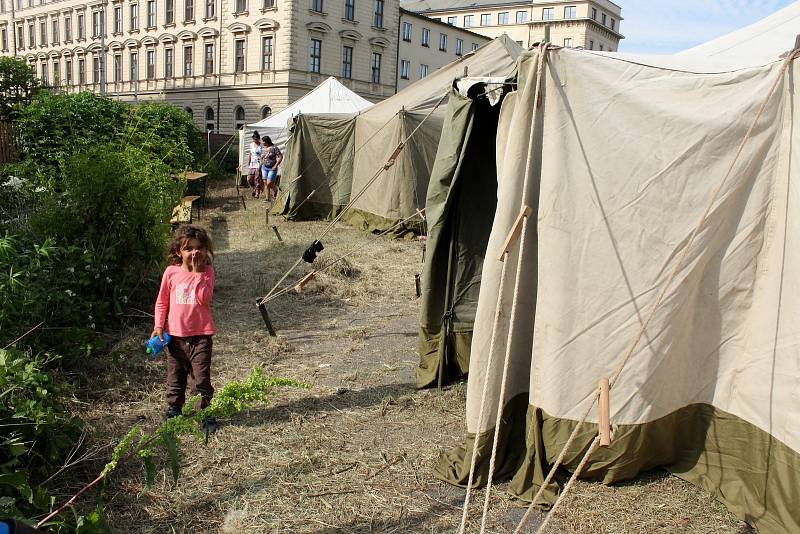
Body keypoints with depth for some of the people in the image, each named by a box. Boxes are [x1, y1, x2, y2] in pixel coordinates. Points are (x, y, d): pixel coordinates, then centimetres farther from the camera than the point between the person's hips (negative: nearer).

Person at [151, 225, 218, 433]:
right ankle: (173, 410, 31)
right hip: (175, 334, 2)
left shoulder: (207, 272, -3)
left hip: (200, 335, -2)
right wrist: (159, 325, 0)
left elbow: (204, 299, -17)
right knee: (175, 377, 15)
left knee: (201, 378, 1)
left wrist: (198, 273, -18)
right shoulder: (171, 272, 0)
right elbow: (161, 302, 8)